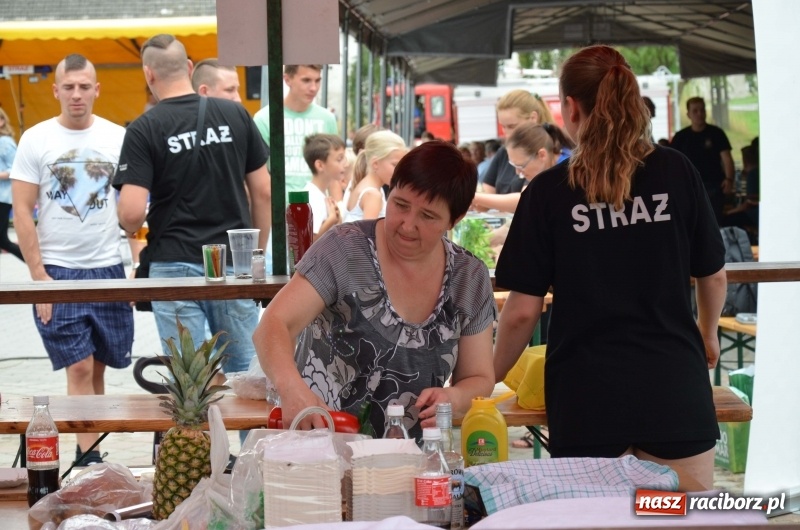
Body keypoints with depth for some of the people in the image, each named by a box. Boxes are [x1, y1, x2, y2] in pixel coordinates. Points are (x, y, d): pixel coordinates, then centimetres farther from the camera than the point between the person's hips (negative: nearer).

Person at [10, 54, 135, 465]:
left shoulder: (118, 138, 4)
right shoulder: (36, 139, -1)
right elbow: (22, 212, -2)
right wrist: (38, 275, -8)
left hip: (108, 269, 2)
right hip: (57, 273, -2)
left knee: (98, 369, 8)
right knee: (80, 369, -6)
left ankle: (88, 450, 19)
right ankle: (88, 459, -1)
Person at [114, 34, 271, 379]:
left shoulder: (144, 129, -8)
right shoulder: (235, 115, 2)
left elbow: (131, 213, -14)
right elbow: (263, 192, 5)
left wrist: (131, 231, 9)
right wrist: (257, 252, 16)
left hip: (174, 264, -3)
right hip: (233, 262, 3)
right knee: (243, 371, 11)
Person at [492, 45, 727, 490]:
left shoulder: (549, 191, -5)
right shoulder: (676, 172, 0)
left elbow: (523, 311, -4)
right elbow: (713, 275, 10)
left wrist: (487, 381, 12)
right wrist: (708, 334, 30)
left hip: (588, 396, -1)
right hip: (674, 387, 1)